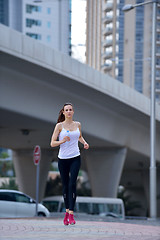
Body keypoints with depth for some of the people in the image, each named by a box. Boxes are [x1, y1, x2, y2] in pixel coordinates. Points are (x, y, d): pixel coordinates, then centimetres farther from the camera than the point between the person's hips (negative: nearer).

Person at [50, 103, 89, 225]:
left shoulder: (78, 124, 9)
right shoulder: (59, 126, 0)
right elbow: (52, 143, -2)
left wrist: (84, 142, 9)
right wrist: (62, 141, -20)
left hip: (75, 158, 0)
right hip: (63, 159, 0)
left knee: (72, 184, -14)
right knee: (65, 186, 7)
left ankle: (71, 214, -17)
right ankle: (67, 211, 26)